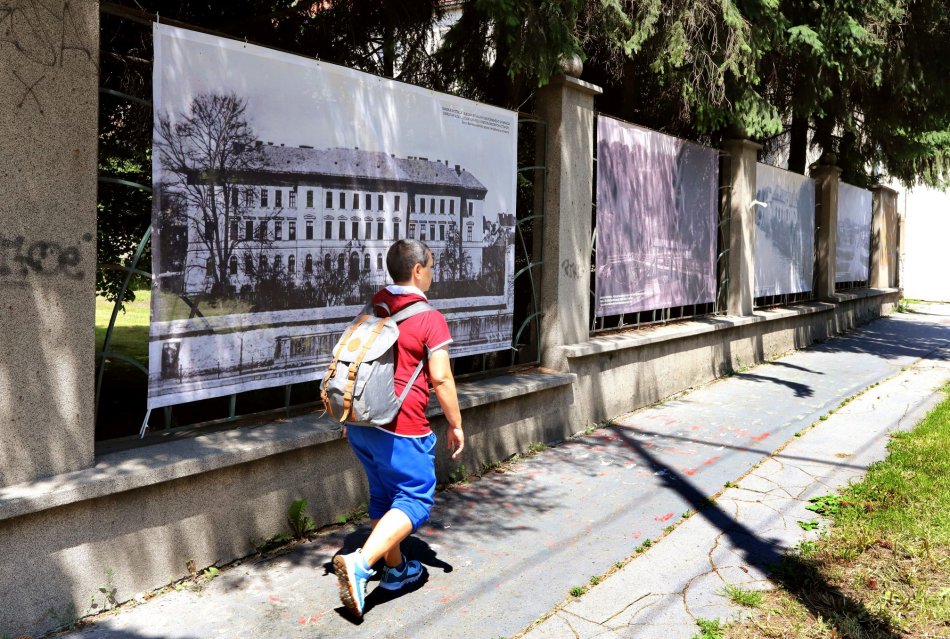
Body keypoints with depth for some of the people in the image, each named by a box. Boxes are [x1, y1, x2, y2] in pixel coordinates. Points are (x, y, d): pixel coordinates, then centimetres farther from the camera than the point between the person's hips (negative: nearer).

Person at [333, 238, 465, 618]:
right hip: (402, 429, -8)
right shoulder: (429, 319, -12)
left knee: (383, 495, 20)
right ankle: (359, 564, -11)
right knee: (415, 499, 3)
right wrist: (456, 425, -4)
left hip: (360, 421, 8)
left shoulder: (371, 311, 11)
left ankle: (396, 569, 33)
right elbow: (440, 378, -15)